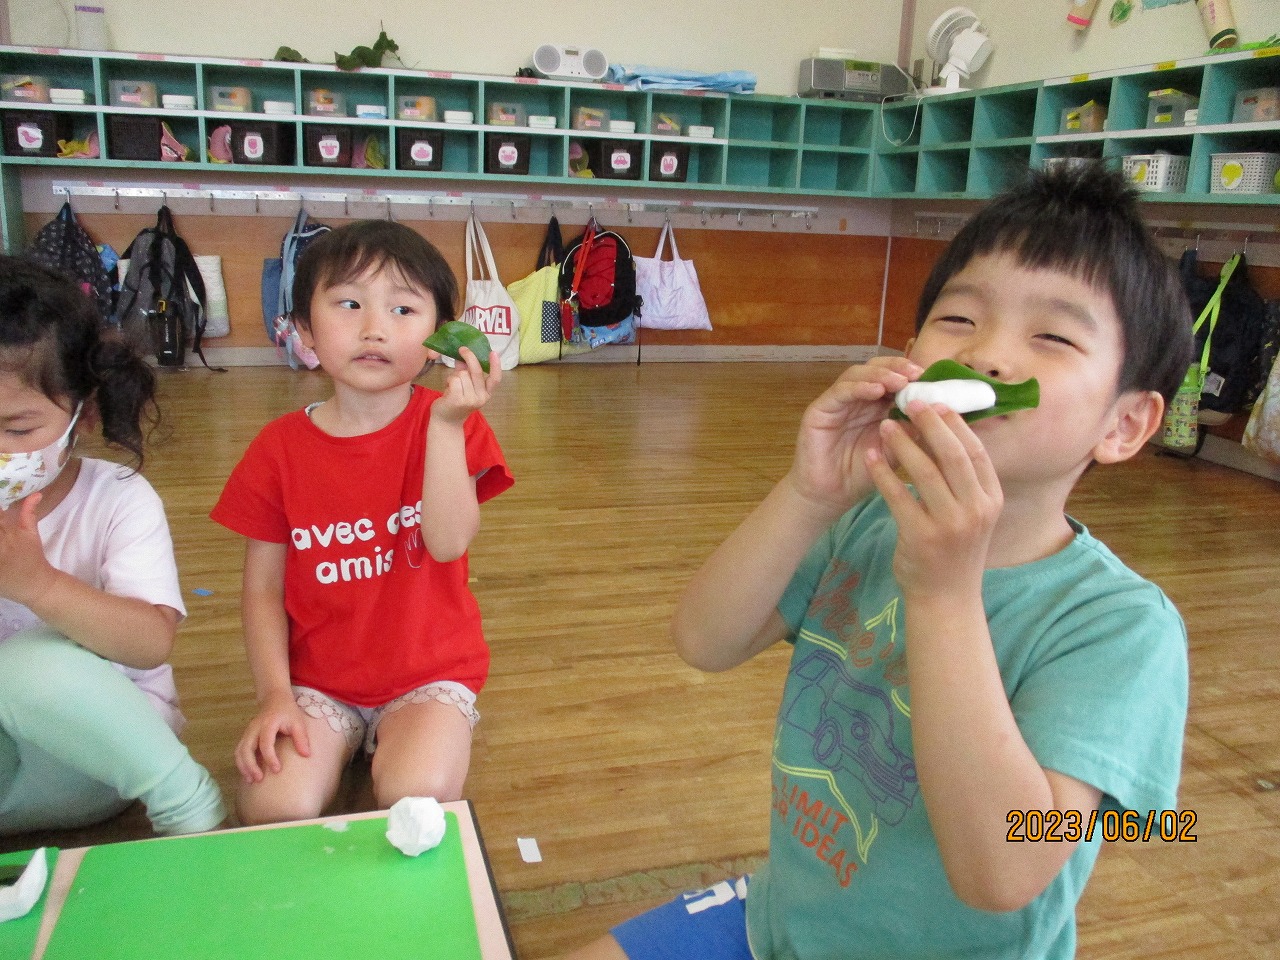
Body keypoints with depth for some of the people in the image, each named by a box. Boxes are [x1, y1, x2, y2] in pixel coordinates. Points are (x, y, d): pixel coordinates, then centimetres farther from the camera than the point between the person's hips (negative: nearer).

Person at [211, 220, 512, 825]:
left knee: (418, 796, -26)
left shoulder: (450, 425, -7)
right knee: (275, 807, -22)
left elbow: (449, 542, -21)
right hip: (316, 678, 1)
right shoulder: (279, 448, -3)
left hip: (429, 672, -1)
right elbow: (263, 587, 1)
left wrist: (446, 423, -29)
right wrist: (274, 695, -9)